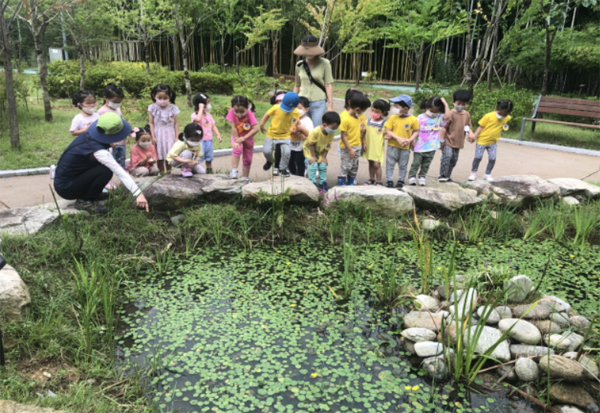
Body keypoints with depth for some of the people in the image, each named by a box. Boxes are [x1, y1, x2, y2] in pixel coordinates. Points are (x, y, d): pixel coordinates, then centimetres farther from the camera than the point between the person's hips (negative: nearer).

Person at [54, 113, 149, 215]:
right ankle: (85, 201, -6)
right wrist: (138, 194, -36)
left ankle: (90, 194, 15)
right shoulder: (98, 151, -26)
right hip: (65, 188, -8)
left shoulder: (88, 135, -3)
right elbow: (120, 172, -33)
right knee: (105, 171, -23)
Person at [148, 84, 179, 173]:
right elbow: (151, 123, -1)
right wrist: (153, 137, -8)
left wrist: (177, 137, 1)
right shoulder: (153, 108, -2)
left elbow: (176, 123, 4)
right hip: (158, 135, -1)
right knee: (160, 156, 3)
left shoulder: (173, 108, 1)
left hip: (169, 135, 1)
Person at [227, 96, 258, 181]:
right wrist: (236, 140, -25)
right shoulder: (232, 112, -26)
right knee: (237, 149, -30)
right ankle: (234, 171, -23)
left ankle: (245, 178, 22)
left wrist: (243, 138, -36)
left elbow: (256, 129, -33)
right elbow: (233, 128, -23)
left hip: (248, 137, 0)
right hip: (236, 136, 0)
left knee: (248, 159, 7)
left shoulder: (250, 113, -28)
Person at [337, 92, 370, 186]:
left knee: (354, 167, 16)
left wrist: (362, 129, -2)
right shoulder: (345, 119, -24)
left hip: (358, 146, 8)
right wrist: (350, 149, -20)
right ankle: (341, 184, 12)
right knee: (345, 167, 0)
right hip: (347, 147, -8)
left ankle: (351, 184, 30)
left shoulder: (360, 116, -1)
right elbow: (343, 136, -21)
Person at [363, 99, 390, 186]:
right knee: (370, 163, 16)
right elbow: (366, 133, 6)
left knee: (376, 164, -3)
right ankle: (371, 179, 32)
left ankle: (379, 182, 10)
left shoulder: (384, 123, -10)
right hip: (369, 146, 5)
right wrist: (364, 143, 2)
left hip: (378, 147, -5)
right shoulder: (369, 120, 2)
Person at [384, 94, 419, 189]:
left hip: (405, 147, 0)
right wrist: (398, 138, -20)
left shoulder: (413, 119, -8)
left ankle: (401, 181, 27)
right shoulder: (393, 118, -7)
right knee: (390, 164, 5)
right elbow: (387, 131, -9)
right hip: (393, 146, 0)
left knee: (403, 165, 12)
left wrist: (410, 140, -14)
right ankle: (389, 180, 17)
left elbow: (416, 131, 3)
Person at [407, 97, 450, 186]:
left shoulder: (439, 118, 1)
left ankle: (422, 177, 26)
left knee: (426, 165, 13)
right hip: (419, 146, -2)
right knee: (416, 163, 5)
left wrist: (445, 103, -13)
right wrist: (412, 142, -3)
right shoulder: (420, 117, -6)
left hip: (431, 147, 2)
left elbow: (447, 115, -19)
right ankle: (412, 177, 14)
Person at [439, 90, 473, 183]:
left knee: (454, 159, 12)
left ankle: (447, 176, 25)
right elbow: (444, 127, -13)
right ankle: (442, 175, -11)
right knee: (447, 156, -22)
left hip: (458, 142, 7)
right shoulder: (451, 114, -12)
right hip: (448, 141, -6)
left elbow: (469, 127, 15)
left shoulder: (467, 114, 8)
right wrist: (442, 140, -17)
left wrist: (470, 133, -7)